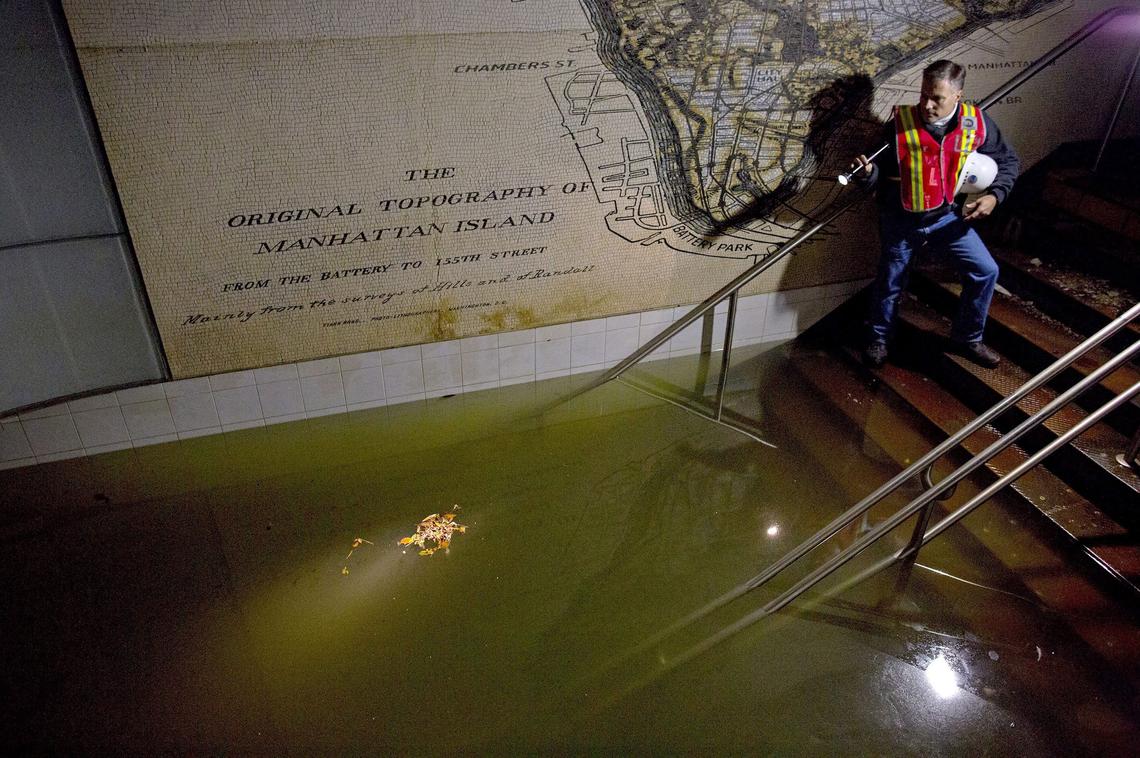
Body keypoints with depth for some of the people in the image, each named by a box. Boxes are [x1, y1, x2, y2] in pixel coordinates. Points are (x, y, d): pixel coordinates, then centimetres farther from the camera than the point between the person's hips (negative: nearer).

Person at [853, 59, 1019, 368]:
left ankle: (966, 338, 22)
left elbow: (1008, 160, 4)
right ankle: (878, 338, 39)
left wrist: (994, 195, -12)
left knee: (985, 271, -1)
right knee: (890, 284, 11)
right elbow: (881, 170, -8)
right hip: (901, 220, -2)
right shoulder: (899, 124, -18)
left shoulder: (976, 123, -10)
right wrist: (867, 171, -31)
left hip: (948, 215, 3)